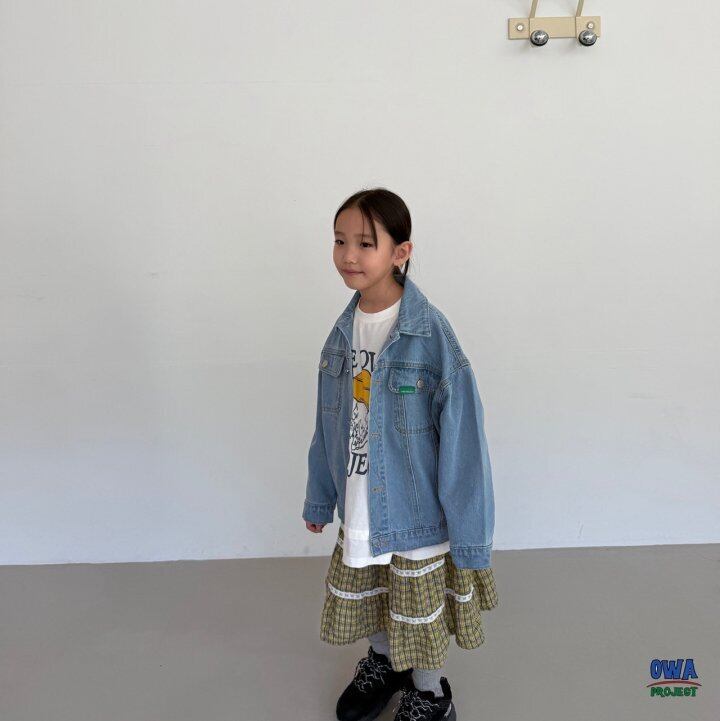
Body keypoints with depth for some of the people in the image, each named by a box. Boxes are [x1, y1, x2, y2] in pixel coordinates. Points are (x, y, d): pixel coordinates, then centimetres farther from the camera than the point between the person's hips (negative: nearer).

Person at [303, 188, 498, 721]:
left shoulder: (431, 335, -22)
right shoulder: (343, 331, -3)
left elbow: (462, 437, -19)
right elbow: (329, 427, 7)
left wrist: (470, 533, -15)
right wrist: (320, 499, 14)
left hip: (417, 515, -5)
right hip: (359, 513, 5)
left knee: (422, 614, 16)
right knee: (370, 600, 25)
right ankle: (383, 662, 54)